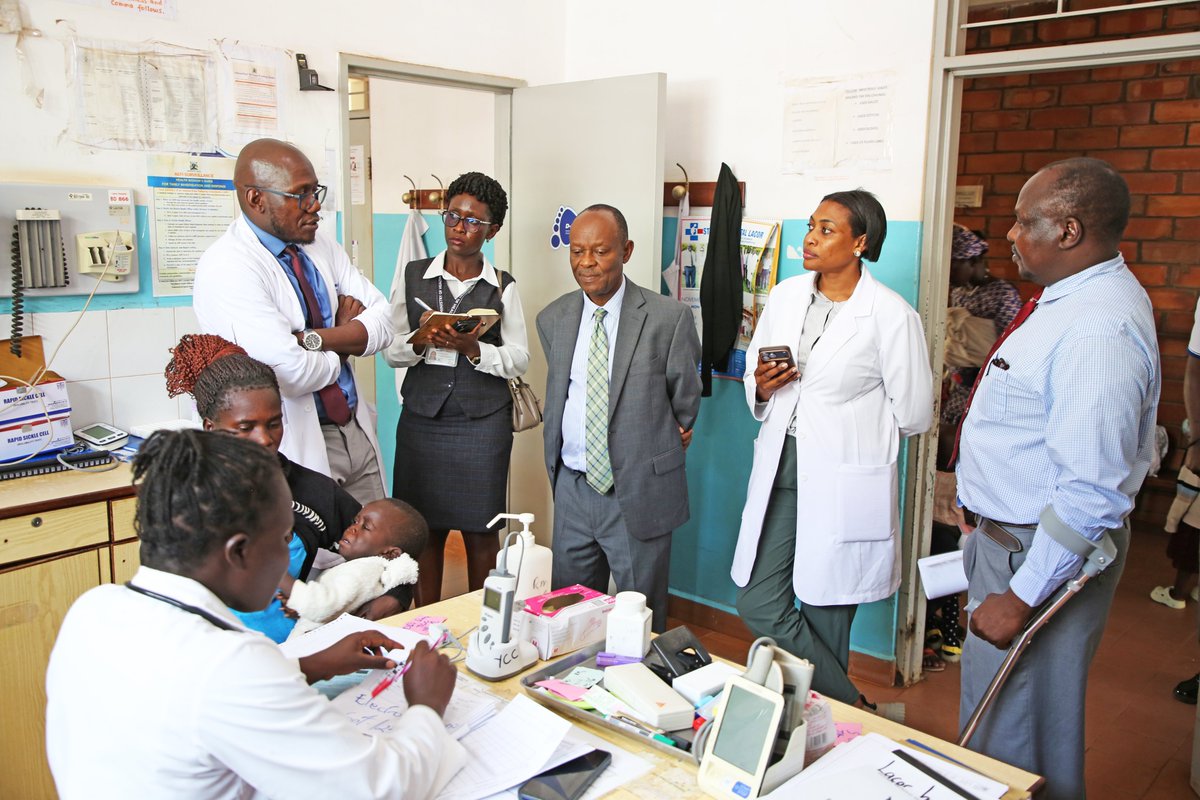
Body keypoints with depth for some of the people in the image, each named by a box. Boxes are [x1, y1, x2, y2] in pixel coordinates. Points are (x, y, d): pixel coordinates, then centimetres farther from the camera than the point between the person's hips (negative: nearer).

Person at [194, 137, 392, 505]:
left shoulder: (319, 245, 5)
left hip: (357, 432, 7)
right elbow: (291, 373, -27)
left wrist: (311, 338, -18)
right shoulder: (226, 268, -18)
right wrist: (345, 342, -7)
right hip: (297, 447, -7)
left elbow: (382, 322, -2)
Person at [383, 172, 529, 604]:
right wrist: (421, 340, -16)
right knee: (425, 528, 6)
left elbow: (519, 359, 0)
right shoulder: (413, 276, 6)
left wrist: (472, 348, -17)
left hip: (484, 420, -1)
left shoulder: (502, 287, 3)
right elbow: (391, 350, 4)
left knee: (480, 531, 6)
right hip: (422, 418, 1)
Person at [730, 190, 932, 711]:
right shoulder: (784, 297, 8)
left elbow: (913, 415, -6)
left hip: (844, 485, -6)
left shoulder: (891, 314, -10)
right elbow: (754, 380, 18)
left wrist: (839, 429, 2)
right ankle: (853, 707, 24)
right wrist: (760, 388, -5)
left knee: (825, 618, 6)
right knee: (758, 607, 4)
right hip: (779, 473, 6)